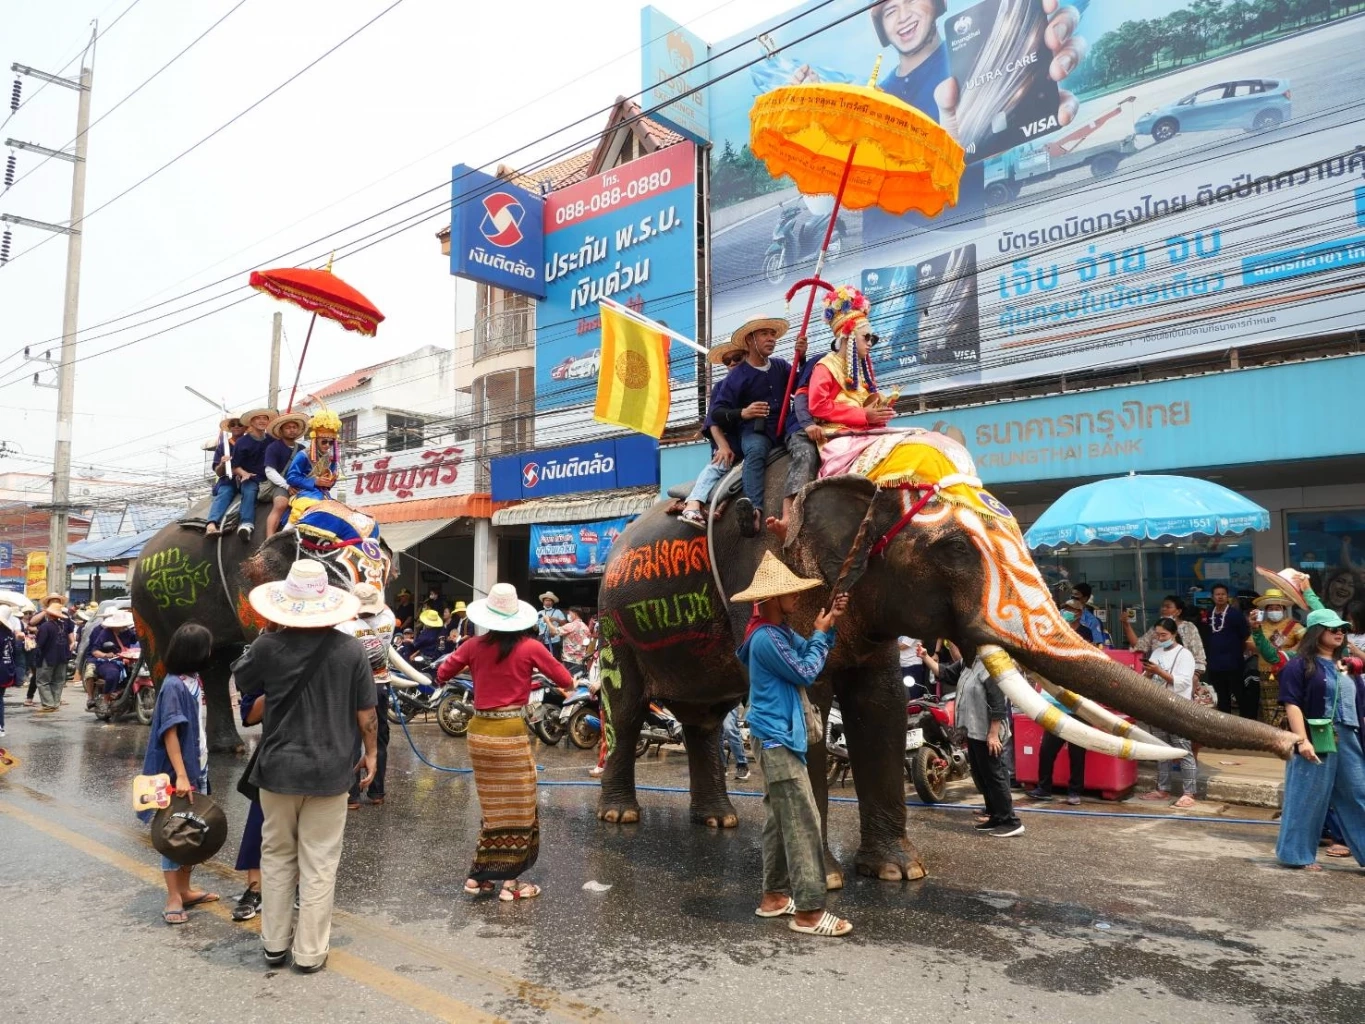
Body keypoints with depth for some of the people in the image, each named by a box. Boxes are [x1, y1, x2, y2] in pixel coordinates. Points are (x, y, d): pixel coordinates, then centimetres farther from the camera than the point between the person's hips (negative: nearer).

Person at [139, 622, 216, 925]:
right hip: (177, 771, -8)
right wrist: (180, 775, -24)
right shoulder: (174, 685, -19)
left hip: (197, 767, 8)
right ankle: (173, 898, 9)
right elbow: (169, 732, -21)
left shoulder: (194, 681, 7)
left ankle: (185, 889, 26)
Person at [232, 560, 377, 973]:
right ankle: (310, 953, 17)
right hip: (330, 770, -1)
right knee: (319, 864, 9)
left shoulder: (268, 646, -12)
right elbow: (366, 712, -5)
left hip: (278, 768, 1)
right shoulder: (350, 649, -11)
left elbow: (241, 681, 8)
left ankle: (274, 944, 29)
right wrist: (370, 753, 9)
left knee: (277, 857, 19)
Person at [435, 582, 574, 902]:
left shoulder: (474, 646, -1)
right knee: (518, 809, 9)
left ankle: (479, 876, 23)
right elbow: (566, 683, -3)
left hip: (479, 731, 5)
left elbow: (441, 676, 10)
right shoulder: (530, 647, -10)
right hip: (511, 734, -4)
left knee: (493, 808, 19)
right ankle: (510, 882, 13)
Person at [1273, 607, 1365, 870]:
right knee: (1308, 799, 1)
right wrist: (1302, 740, -20)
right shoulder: (1300, 665, -4)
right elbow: (1292, 705, -11)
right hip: (1316, 741, -6)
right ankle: (1298, 855, 12)